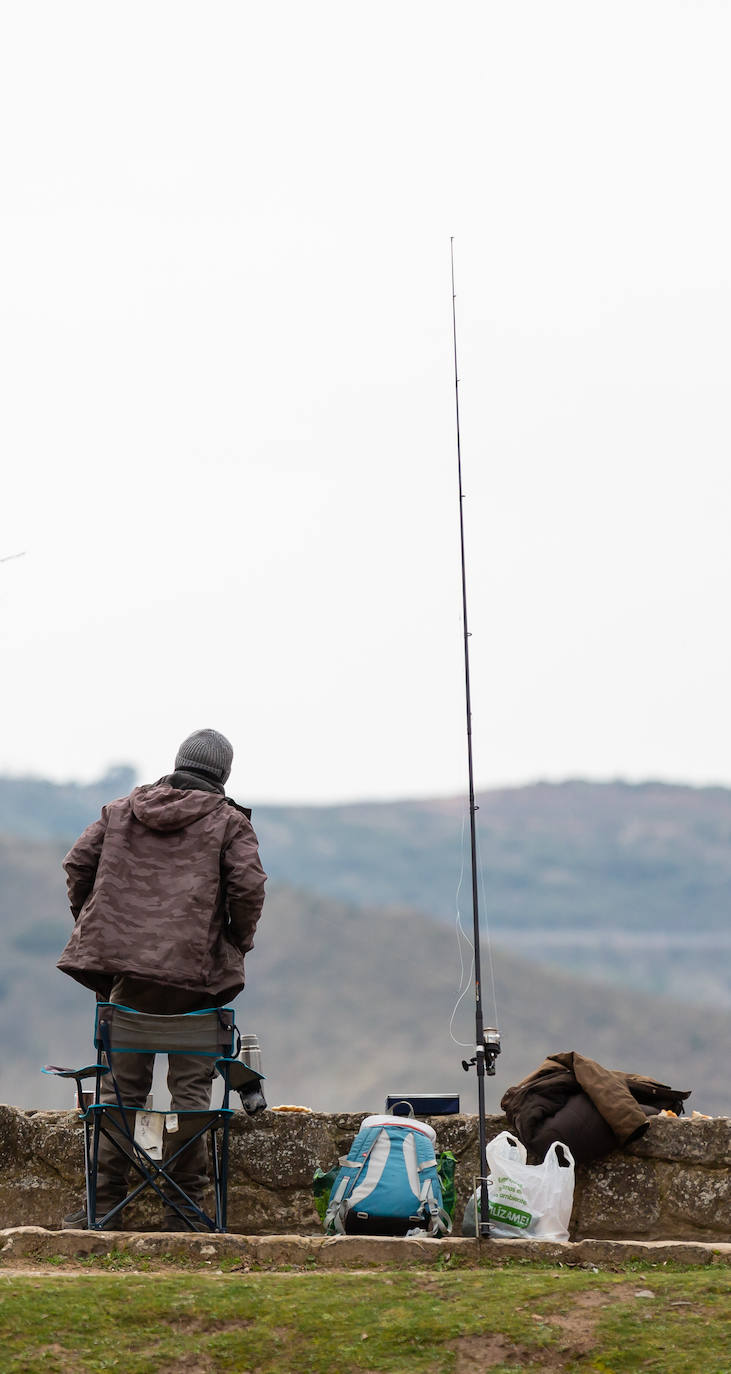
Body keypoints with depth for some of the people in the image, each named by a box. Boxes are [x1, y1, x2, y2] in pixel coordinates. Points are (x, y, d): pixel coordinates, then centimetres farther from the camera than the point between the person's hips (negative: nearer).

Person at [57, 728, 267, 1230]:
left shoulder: (122, 810, 12)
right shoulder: (228, 821, 1)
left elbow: (78, 864, 8)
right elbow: (249, 887, -10)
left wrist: (96, 929, 17)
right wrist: (239, 941, 5)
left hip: (127, 967, 3)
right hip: (195, 969, -3)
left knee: (122, 1082, 10)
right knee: (190, 1085, 5)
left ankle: (106, 1197, 8)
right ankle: (185, 1203, 4)